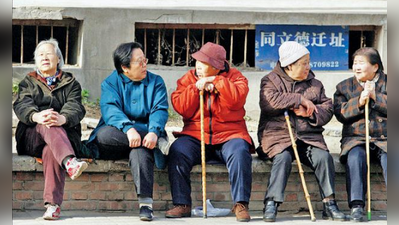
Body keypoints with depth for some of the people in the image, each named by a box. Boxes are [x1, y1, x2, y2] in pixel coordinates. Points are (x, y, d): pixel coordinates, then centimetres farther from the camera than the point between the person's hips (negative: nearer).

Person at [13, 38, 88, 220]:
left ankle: (53, 204, -48)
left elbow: (75, 107, -3)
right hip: (31, 136, 1)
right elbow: (22, 105, 0)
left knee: (51, 150, -37)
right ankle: (70, 163, -63)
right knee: (48, 127, -35)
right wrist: (36, 116, -26)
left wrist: (62, 118, -29)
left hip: (65, 135, -1)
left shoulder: (70, 83, 18)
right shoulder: (28, 82, 22)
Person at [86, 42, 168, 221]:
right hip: (119, 134, 0)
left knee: (140, 149, -36)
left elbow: (160, 110, -4)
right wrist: (128, 129, -33)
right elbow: (110, 109, -12)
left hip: (145, 136, 0)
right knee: (104, 135, -34)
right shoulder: (111, 83, 7)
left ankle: (145, 202, -43)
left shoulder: (156, 82, 12)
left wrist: (154, 132, -28)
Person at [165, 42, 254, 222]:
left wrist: (217, 81, -15)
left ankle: (241, 204, -23)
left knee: (239, 153, -33)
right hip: (195, 135, 2)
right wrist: (196, 88, -11)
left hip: (229, 135, -2)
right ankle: (182, 204, -20)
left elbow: (236, 100, -16)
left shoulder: (234, 77, 5)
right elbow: (181, 109, -2)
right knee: (177, 151, -27)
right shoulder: (188, 79, 10)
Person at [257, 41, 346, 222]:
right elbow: (269, 101, -15)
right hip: (278, 135, -3)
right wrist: (300, 100, -13)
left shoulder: (314, 84, 18)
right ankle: (271, 204, -31)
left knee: (324, 157, -24)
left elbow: (327, 110, 11)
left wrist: (310, 112, -10)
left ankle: (329, 204, -19)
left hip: (308, 136, 3)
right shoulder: (271, 81, 7)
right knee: (283, 158, -33)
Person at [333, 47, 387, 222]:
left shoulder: (387, 83, 11)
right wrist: (359, 101, -12)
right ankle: (356, 205, -34)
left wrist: (375, 96, -10)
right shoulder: (344, 87, 15)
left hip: (384, 139, -1)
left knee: (389, 158, -33)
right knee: (355, 157, -33)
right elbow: (340, 114, 2)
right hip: (356, 138, 1)